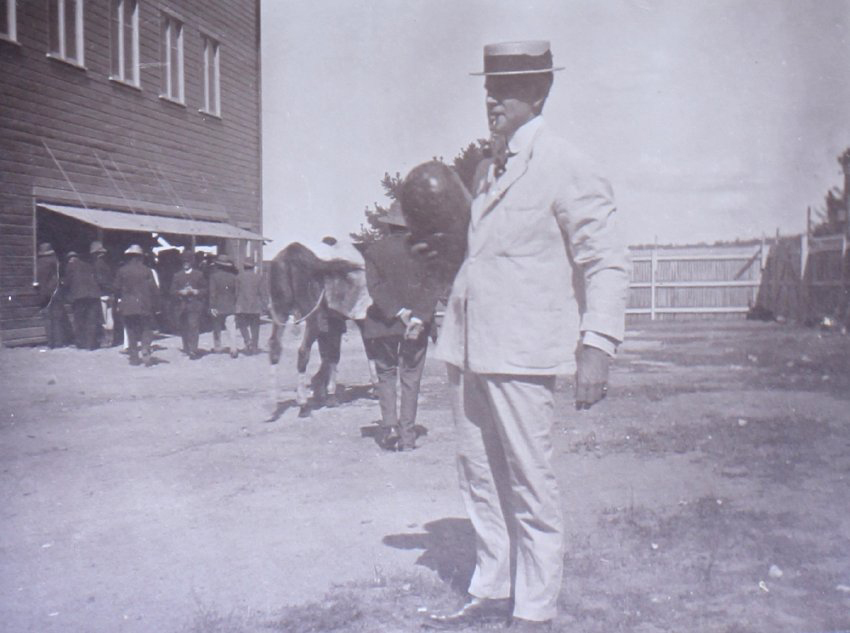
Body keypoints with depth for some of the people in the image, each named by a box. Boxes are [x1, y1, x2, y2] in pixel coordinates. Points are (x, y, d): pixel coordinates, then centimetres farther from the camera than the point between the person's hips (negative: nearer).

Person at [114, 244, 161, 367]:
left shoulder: (122, 271, 0)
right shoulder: (147, 271, -3)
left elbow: (117, 289, 4)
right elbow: (154, 289, -4)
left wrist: (119, 301, 21)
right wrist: (156, 306, 1)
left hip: (127, 306, 1)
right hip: (144, 306, -1)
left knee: (131, 331, 9)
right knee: (147, 329, 7)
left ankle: (134, 357, 8)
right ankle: (145, 351, -13)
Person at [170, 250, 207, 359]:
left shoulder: (199, 274, 12)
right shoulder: (177, 276, 16)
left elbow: (205, 290, 10)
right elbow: (173, 292, 11)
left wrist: (195, 292, -8)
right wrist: (181, 292, -9)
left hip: (194, 305, -3)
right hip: (181, 306, 3)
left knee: (193, 327, -14)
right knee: (183, 328, 5)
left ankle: (193, 351, -18)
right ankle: (186, 349, 19)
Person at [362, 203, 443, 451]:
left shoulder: (373, 251, 0)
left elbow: (375, 286, -11)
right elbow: (432, 289, -8)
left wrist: (399, 312, -15)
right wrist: (418, 318, -13)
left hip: (383, 325, 0)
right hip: (417, 327, 0)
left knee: (386, 377, 11)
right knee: (411, 380, 7)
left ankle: (389, 426, -4)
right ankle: (407, 435, 6)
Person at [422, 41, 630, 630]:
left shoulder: (567, 167, -6)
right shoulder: (489, 171, 17)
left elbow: (607, 262, -10)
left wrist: (597, 347, -18)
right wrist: (440, 249, 12)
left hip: (521, 354, -8)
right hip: (469, 346, 8)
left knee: (531, 484, 1)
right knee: (480, 477, 15)